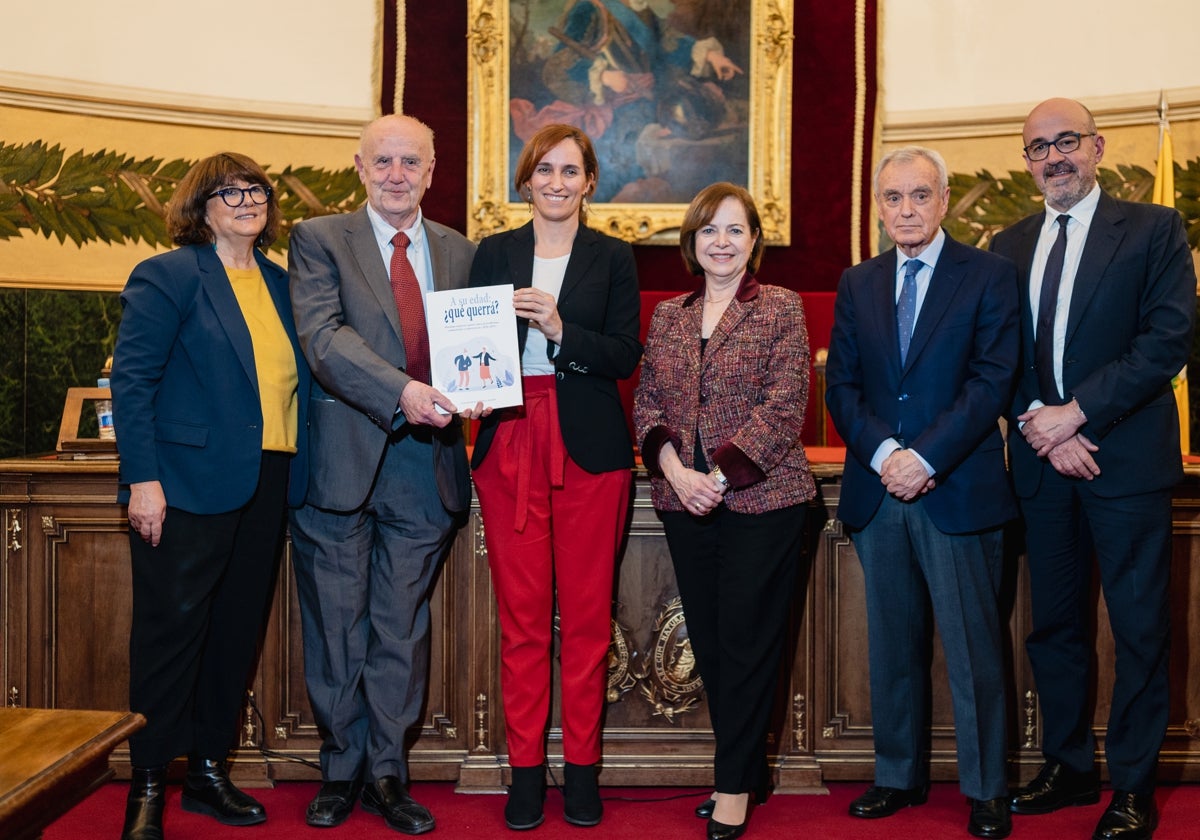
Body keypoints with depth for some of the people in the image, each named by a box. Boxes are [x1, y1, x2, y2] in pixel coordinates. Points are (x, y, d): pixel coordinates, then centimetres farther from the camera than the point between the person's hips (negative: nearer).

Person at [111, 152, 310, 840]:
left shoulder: (280, 283, 15)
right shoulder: (168, 276, -3)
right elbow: (132, 380, -9)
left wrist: (296, 473, 8)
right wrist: (143, 479, -16)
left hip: (267, 486, 6)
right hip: (190, 485, -6)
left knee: (239, 629, 12)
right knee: (172, 629, -1)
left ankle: (209, 769, 26)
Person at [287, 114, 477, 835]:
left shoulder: (461, 252, 12)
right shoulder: (319, 240, 0)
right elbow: (324, 336, -14)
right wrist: (401, 392, -27)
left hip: (426, 466, 3)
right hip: (343, 464, -2)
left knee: (403, 630, 10)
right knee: (337, 632, 9)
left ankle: (388, 774, 25)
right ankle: (343, 770, 26)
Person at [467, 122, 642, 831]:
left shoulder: (613, 258, 7)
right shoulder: (494, 253, 12)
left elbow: (626, 357, -2)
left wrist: (561, 329, -16)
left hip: (590, 448, -1)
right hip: (510, 446, 1)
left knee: (588, 612, 3)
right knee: (521, 613, 3)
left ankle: (582, 768, 15)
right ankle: (526, 768, 14)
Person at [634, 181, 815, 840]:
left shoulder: (781, 309, -1)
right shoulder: (667, 316, 12)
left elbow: (785, 406, -10)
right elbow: (646, 403, 8)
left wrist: (721, 474, -16)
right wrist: (675, 471, -9)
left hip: (762, 497, -4)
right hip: (685, 500, 5)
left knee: (746, 639, 0)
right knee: (708, 641, 10)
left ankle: (735, 786, 14)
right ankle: (747, 770, 26)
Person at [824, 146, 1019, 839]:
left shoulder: (990, 274, 0)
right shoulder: (857, 284, 12)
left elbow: (993, 379, -8)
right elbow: (841, 385, 7)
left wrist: (926, 457, -16)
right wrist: (882, 453, -10)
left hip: (959, 491, -3)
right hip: (878, 493, 4)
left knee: (974, 646, 4)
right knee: (893, 646, 12)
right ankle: (900, 776, 26)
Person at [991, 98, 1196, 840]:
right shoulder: (1009, 247, 12)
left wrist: (1076, 411, -16)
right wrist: (1041, 425, -9)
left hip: (1127, 459, -4)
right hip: (1042, 464, 4)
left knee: (1139, 628, 3)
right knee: (1055, 625, 12)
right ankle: (1069, 767, 27)